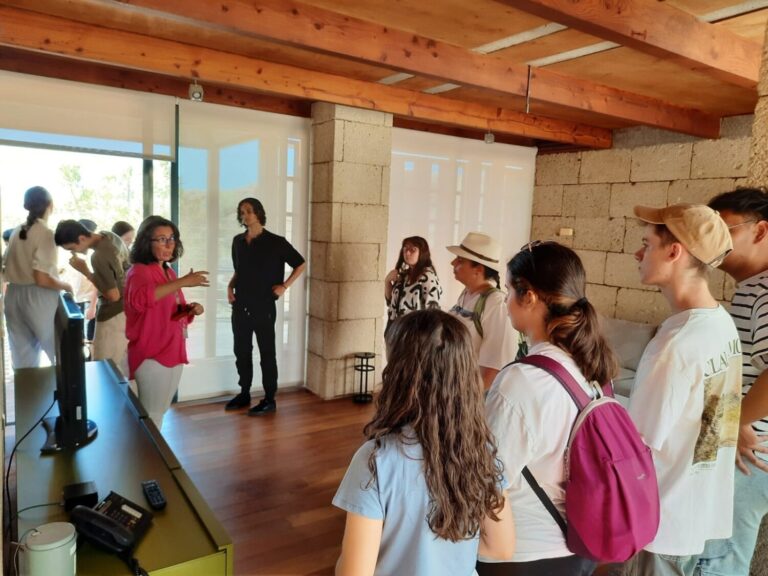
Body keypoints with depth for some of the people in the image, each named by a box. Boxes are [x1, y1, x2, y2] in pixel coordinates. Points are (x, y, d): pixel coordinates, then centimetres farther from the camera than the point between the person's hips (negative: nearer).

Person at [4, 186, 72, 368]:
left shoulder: (16, 232, 10)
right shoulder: (45, 233, -13)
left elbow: (9, 269, 15)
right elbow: (42, 279, -20)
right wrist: (66, 285, -3)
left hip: (13, 295, 8)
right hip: (38, 298, -8)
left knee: (23, 360, 14)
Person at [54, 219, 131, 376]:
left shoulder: (98, 257, -27)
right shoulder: (108, 235, -1)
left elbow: (113, 295, -22)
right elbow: (128, 265, 14)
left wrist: (85, 272, -17)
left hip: (114, 316, -9)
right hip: (127, 309, 9)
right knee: (123, 363, 20)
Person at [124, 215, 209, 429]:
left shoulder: (169, 272, 12)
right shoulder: (139, 271, -14)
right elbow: (139, 299, -38)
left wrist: (191, 309, 2)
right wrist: (181, 282, -36)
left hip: (173, 352, 9)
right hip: (152, 356, -8)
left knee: (159, 413, 20)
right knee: (151, 416, 1)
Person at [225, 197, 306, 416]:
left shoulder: (275, 242, -8)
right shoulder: (238, 241, 8)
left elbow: (301, 264, 0)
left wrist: (284, 286, -6)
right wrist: (230, 285, 5)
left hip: (263, 306, -5)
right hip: (240, 305, 5)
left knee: (267, 352, 2)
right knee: (241, 351, 12)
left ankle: (270, 399, 11)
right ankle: (244, 393, 27)